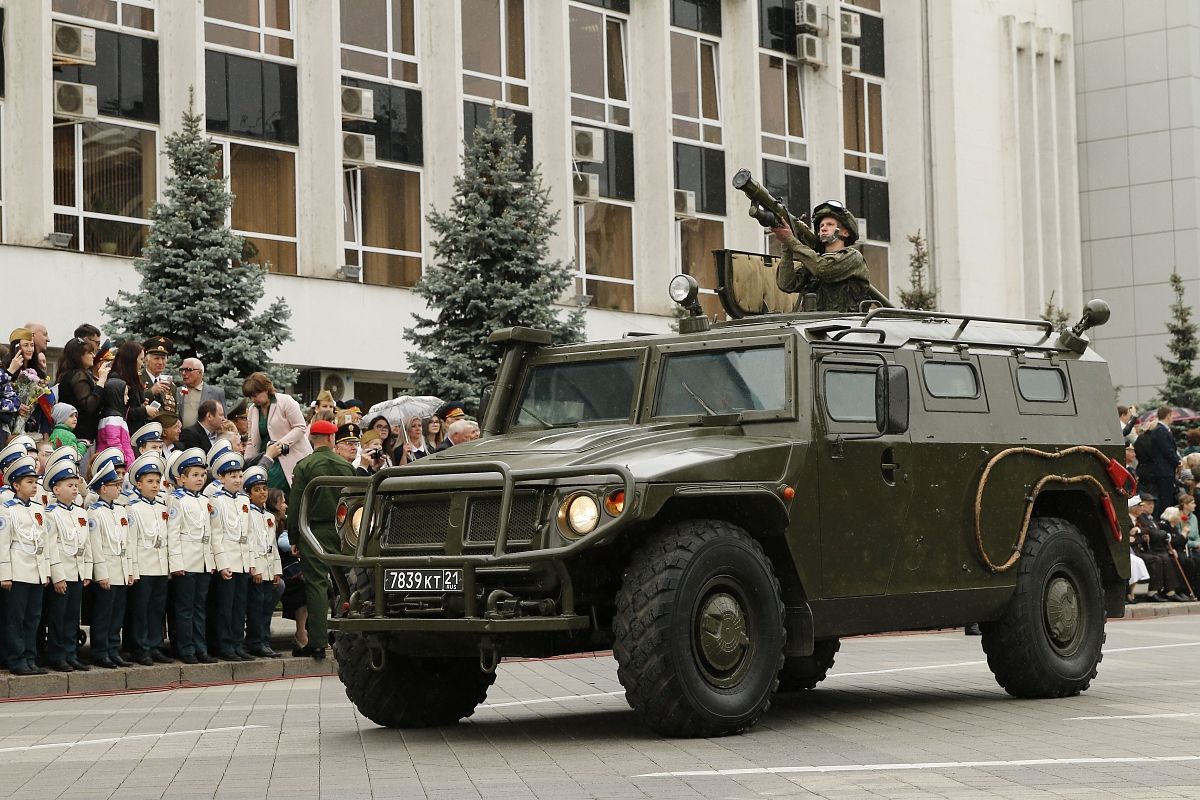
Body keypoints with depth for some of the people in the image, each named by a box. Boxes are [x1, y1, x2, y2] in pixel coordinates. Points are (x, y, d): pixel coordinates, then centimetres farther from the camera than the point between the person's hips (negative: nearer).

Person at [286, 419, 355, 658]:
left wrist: (294, 536, 0)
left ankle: (317, 642, -8)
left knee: (316, 584, -4)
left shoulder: (304, 466, -6)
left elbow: (295, 504, -7)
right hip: (341, 530, 3)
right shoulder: (346, 465, 6)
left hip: (315, 531, -3)